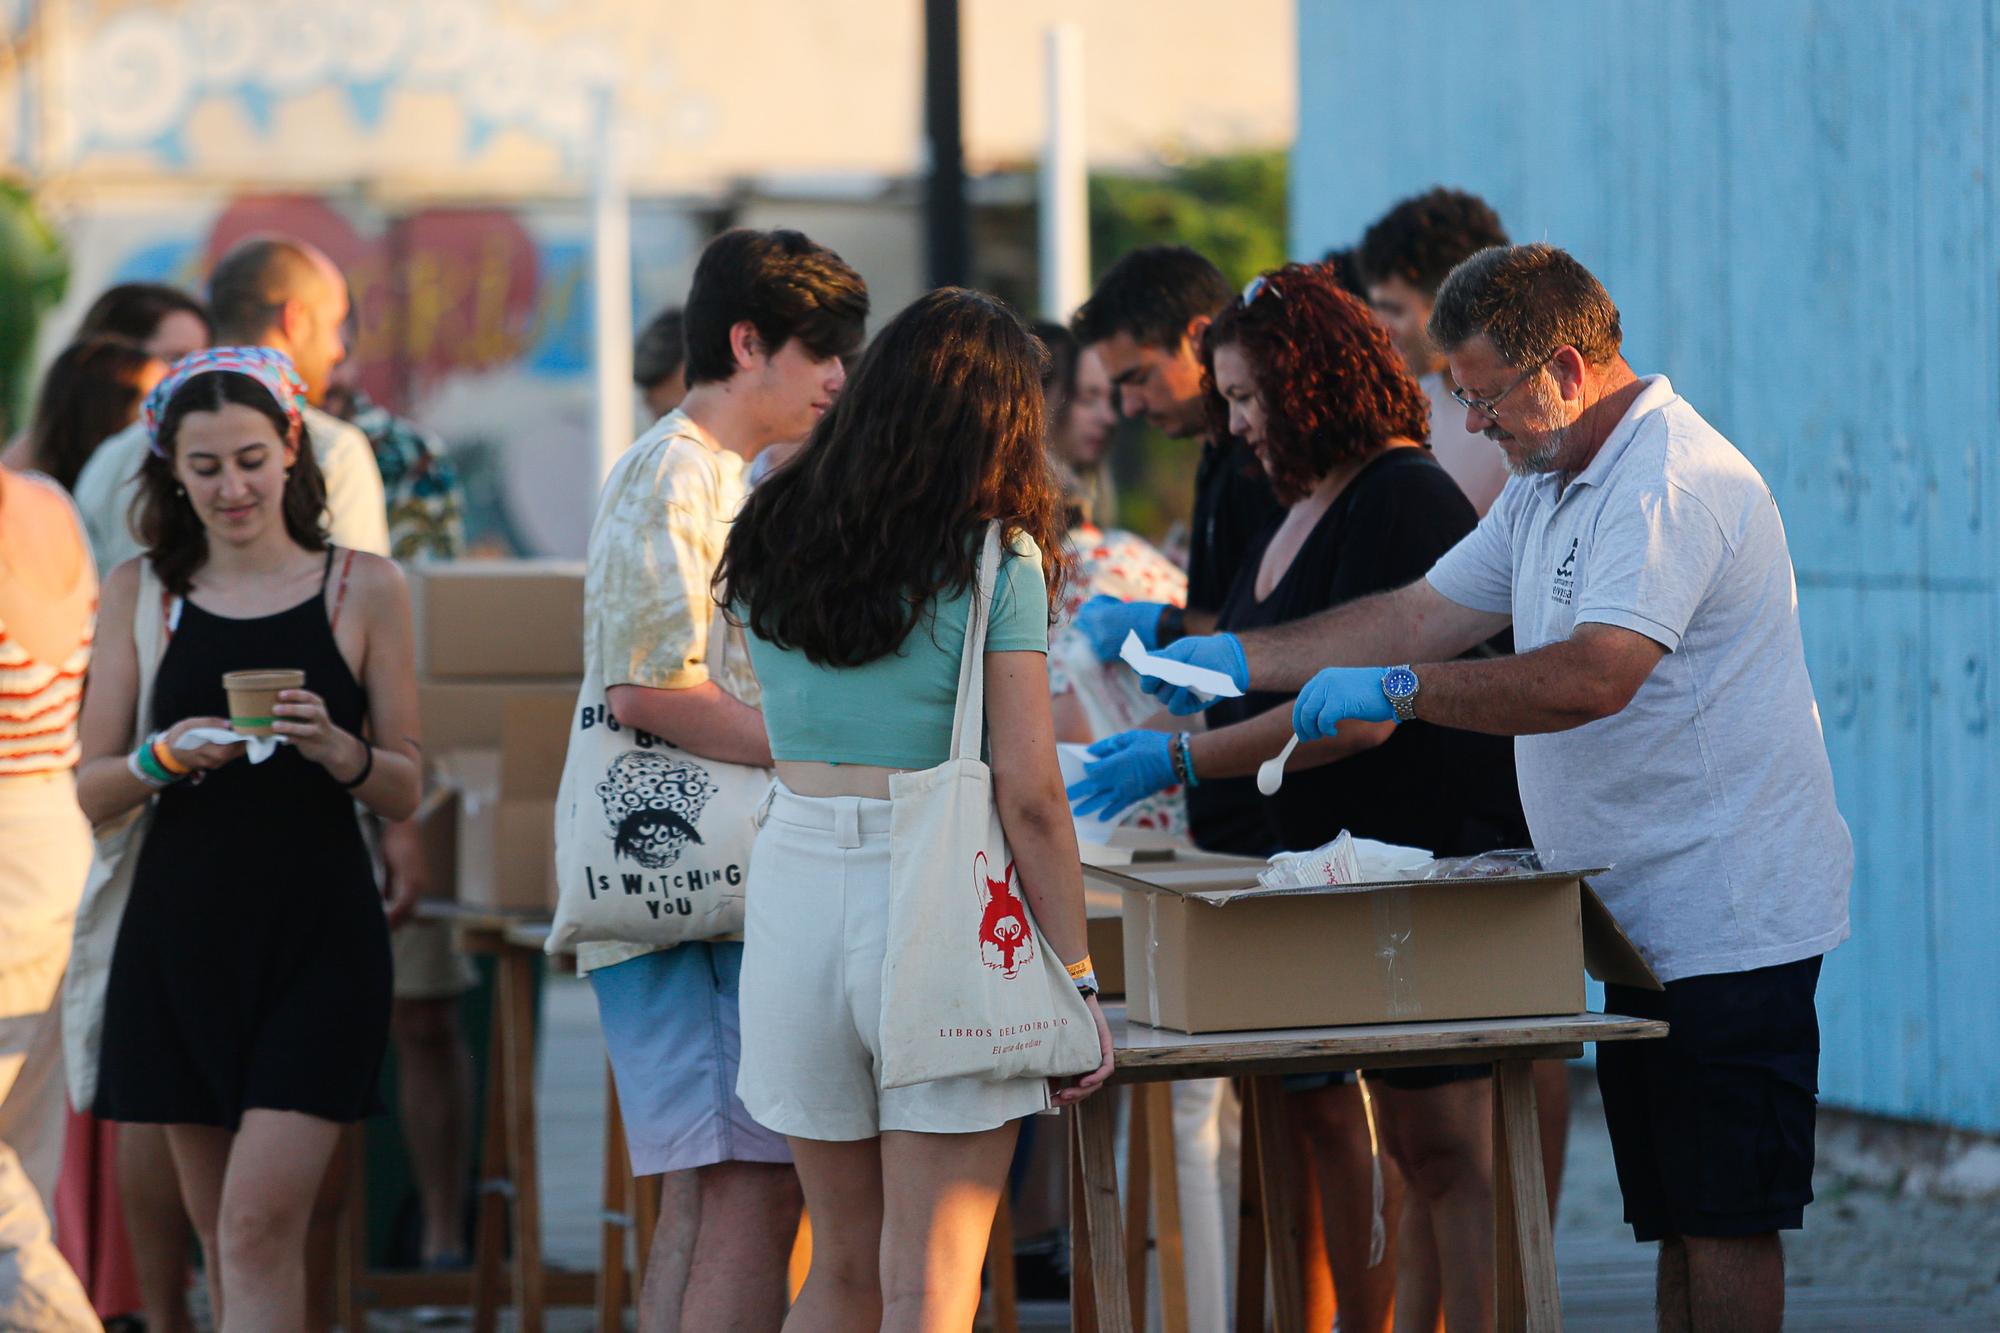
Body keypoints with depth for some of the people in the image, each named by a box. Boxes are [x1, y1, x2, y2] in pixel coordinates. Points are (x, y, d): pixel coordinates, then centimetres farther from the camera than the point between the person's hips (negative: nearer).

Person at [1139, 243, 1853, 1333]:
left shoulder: (1672, 484, -18)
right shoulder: (1546, 486, 16)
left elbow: (1594, 676, -30)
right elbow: (1428, 613, 19)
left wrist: (1397, 691, -26)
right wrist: (1239, 660, 11)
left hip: (1726, 922, -10)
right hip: (1652, 917, 10)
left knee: (1722, 1218, -9)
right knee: (1675, 1216, 11)